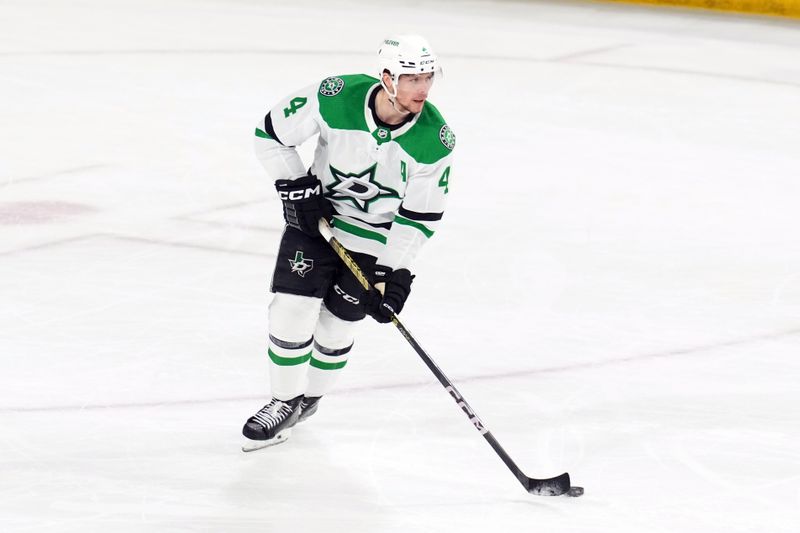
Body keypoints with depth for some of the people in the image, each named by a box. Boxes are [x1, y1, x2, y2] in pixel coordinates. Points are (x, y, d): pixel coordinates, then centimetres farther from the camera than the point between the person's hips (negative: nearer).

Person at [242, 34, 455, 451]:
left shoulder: (435, 140, -23)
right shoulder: (336, 97, -26)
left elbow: (420, 215, -14)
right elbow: (271, 133, -10)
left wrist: (394, 272, -18)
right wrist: (296, 189, -14)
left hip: (378, 233, 0)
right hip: (317, 212, 1)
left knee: (337, 319, 1)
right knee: (292, 304, -7)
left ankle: (310, 396, 27)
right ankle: (285, 401, 12)